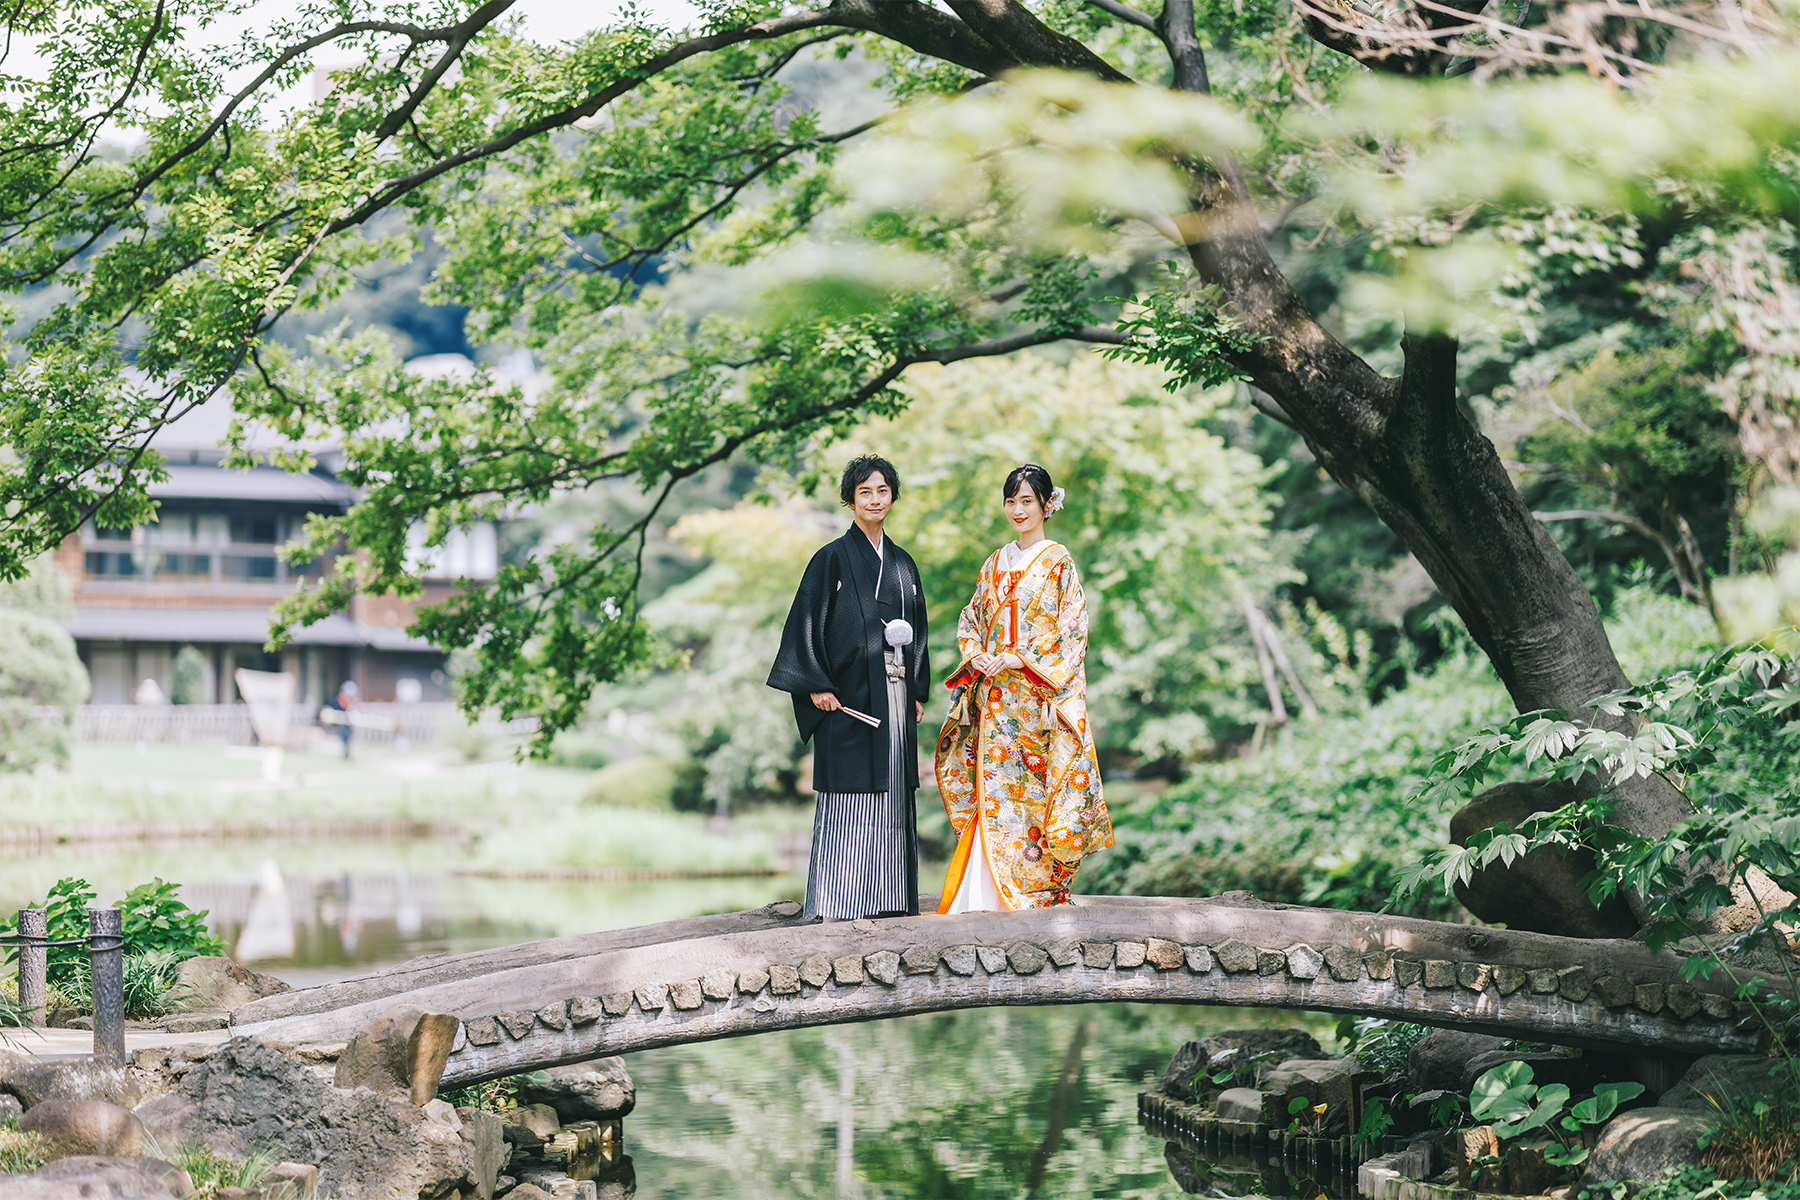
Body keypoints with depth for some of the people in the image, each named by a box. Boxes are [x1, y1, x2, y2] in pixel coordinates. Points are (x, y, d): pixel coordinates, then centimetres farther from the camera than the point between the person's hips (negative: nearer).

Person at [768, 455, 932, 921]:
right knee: (850, 798, -8)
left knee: (893, 795, 5)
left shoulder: (902, 563, 15)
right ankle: (837, 901, -6)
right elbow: (806, 621, -6)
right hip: (849, 694, -6)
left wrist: (918, 691, 14)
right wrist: (817, 686, -14)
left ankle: (889, 895, 9)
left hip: (894, 698, 6)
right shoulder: (833, 558, -2)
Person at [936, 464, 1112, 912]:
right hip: (993, 696, 5)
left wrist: (1018, 660, -16)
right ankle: (990, 894, 2)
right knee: (993, 783, 0)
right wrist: (975, 656, -2)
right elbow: (971, 618, 19)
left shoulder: (1058, 563, -1)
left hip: (1036, 695, -5)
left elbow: (1070, 630, -8)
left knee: (1031, 787, -7)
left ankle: (1040, 887, -2)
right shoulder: (995, 563, 16)